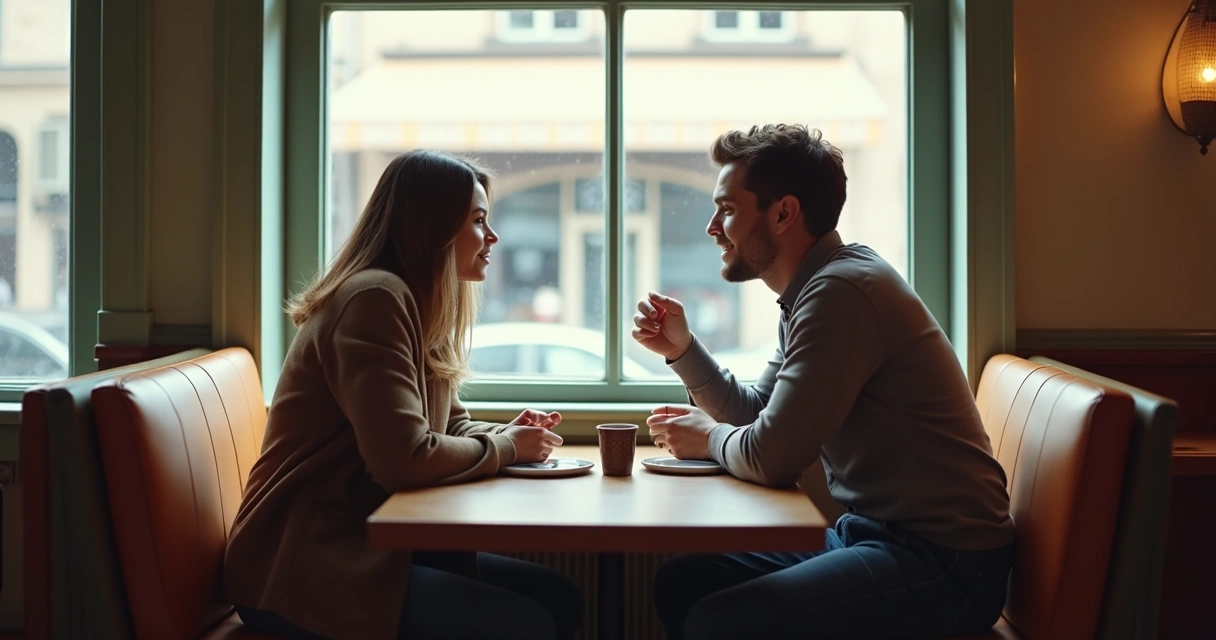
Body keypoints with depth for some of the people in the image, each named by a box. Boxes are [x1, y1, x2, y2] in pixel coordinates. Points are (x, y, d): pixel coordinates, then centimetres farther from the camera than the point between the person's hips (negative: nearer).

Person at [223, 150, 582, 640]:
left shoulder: (422, 306, 13)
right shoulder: (374, 299, -18)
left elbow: (448, 428, 19)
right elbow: (406, 460, -27)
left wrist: (508, 433, -2)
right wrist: (505, 448, -11)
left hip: (363, 543, 10)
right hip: (305, 562, -10)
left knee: (556, 596, 2)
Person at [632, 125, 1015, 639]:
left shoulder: (841, 290, -21)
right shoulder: (811, 289, 11)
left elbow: (771, 457, -23)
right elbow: (756, 416, 18)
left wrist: (710, 438, -3)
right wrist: (682, 349, 7)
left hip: (942, 561, -10)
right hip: (877, 532, 10)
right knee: (681, 581, 8)